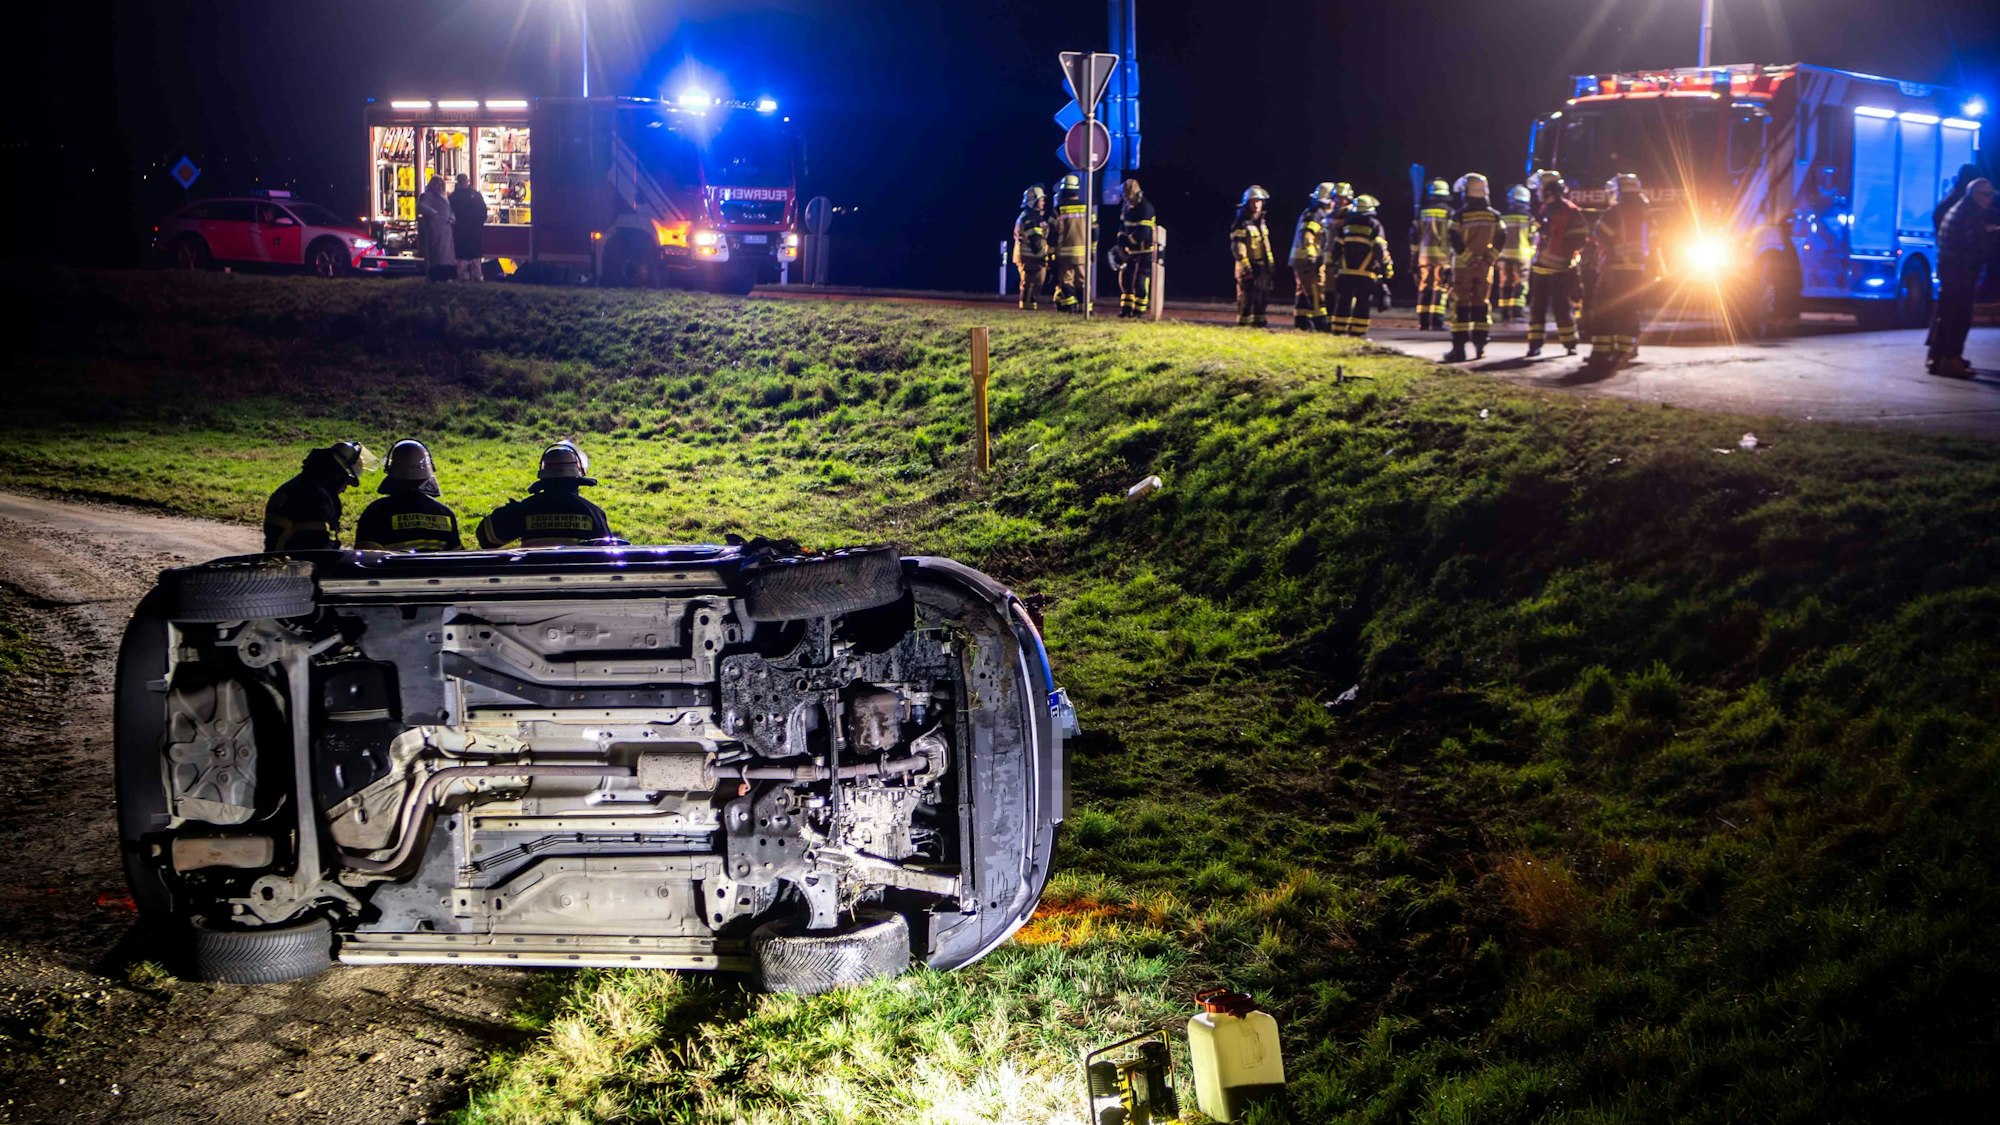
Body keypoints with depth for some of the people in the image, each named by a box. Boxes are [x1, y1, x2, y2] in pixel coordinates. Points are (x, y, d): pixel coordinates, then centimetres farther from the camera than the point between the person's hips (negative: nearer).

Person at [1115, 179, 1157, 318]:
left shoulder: (1146, 208, -16)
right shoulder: (1126, 208, 11)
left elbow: (1143, 233, -24)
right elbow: (1122, 227, 16)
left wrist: (1128, 240, -18)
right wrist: (1122, 240, -1)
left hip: (1144, 251, -8)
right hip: (1130, 250, 8)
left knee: (1140, 281, -7)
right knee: (1125, 278, 8)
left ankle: (1138, 311, 0)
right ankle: (1126, 308, 15)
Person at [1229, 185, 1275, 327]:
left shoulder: (1261, 221, 15)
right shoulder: (1241, 223, -11)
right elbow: (1237, 247, -16)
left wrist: (1270, 261, 18)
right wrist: (1245, 266, -20)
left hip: (1262, 266, 8)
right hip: (1249, 266, -8)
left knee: (1262, 295, 10)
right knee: (1246, 295, -6)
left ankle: (1259, 321, 17)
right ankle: (1244, 323, -1)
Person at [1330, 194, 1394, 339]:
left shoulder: (1346, 224, 10)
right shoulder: (1374, 225, -2)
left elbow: (1337, 247, 10)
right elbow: (1380, 250, -8)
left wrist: (1336, 265, 20)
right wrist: (1387, 267, -1)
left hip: (1345, 272, 4)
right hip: (1366, 273, -3)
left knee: (1343, 302, 8)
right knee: (1362, 305, 1)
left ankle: (1339, 331, 7)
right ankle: (1358, 332, -1)